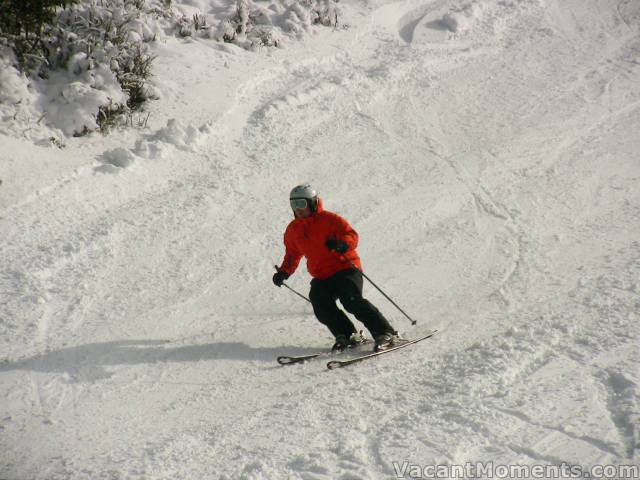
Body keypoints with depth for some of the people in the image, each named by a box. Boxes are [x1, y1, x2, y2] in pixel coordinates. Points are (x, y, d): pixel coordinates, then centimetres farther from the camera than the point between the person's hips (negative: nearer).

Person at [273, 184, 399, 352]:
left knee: (352, 301, -25)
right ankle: (348, 336, -9)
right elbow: (293, 254, 26)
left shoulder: (328, 219, -8)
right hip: (321, 278, 6)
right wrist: (283, 272, 11)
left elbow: (352, 235, -13)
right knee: (322, 308, -19)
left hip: (345, 268, -6)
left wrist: (341, 244, -34)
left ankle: (385, 333, -22)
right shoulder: (292, 230, 11)